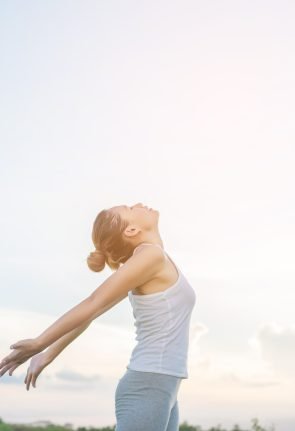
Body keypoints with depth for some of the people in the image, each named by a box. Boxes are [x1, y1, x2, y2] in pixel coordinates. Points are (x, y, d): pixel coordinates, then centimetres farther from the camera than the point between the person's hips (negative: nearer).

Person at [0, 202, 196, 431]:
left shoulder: (148, 264, 16)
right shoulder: (151, 254, -12)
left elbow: (93, 311, 17)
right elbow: (93, 304, -11)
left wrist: (50, 353, 19)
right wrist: (39, 344, -4)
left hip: (159, 391, 9)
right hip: (148, 390, -9)